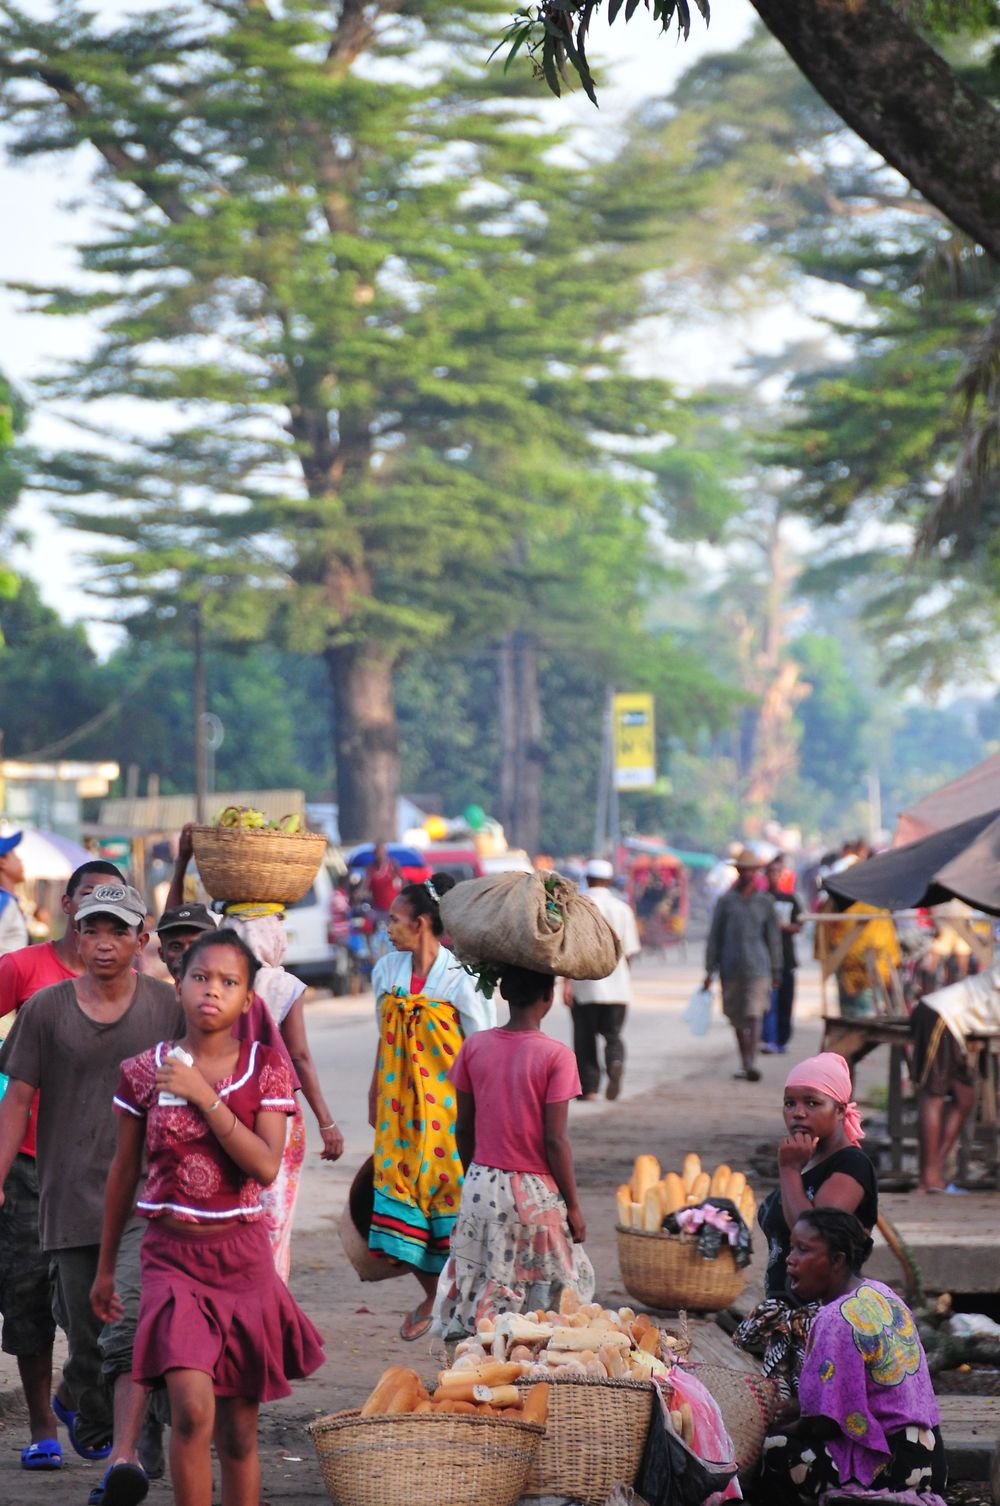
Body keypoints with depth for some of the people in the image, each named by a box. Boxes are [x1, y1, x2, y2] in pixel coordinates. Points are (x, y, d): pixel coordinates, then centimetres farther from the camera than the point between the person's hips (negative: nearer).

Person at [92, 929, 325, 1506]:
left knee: (238, 1431, 8)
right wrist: (105, 1266, 16)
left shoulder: (266, 1070, -2)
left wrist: (205, 1096, -19)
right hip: (171, 1255, -1)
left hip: (242, 1256, 1)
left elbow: (265, 1166, -15)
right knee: (193, 1409, -19)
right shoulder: (145, 1071, -1)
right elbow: (125, 1173, 10)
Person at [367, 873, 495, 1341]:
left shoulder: (459, 978, -10)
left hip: (447, 1104, -5)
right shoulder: (386, 970, 6)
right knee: (399, 1180, 1)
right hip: (399, 1104, 5)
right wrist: (374, 1098, 16)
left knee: (450, 1188, -4)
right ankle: (431, 1297, 17)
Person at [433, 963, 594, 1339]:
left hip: (482, 1185, 4)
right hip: (535, 1192, -4)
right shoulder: (555, 1056, -13)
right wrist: (572, 1205, -4)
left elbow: (464, 1129, 5)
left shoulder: (475, 1047, -1)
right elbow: (555, 1140, -13)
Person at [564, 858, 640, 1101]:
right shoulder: (622, 908, 5)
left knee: (585, 1037, 9)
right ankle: (615, 1063, -22)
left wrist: (567, 981, -9)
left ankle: (589, 1088, 10)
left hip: (585, 985, -2)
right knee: (612, 1034, 9)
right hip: (617, 986, 2)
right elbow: (629, 951, 7)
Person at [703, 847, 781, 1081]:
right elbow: (714, 936, 8)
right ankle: (745, 1063, 20)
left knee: (754, 1016, -13)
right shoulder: (726, 901, 7)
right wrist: (710, 970, 5)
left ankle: (751, 1063, -22)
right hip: (731, 966, 2)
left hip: (757, 966, -2)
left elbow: (773, 938, 11)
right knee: (737, 1018, 9)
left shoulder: (765, 902, 6)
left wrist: (776, 971, 11)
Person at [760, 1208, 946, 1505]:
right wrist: (788, 1414, 14)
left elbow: (823, 1423, -18)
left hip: (888, 1468, -9)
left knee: (774, 1453, -12)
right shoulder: (880, 1294, 10)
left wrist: (779, 1429, -1)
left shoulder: (836, 1321, -19)